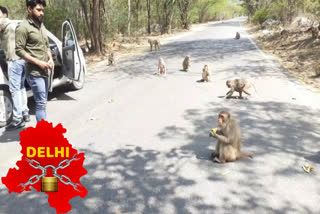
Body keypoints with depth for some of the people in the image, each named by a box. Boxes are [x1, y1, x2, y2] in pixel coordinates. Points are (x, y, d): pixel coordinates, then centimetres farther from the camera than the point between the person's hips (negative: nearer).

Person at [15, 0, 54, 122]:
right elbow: (19, 50, -14)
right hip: (34, 73, -8)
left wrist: (50, 59, 2)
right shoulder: (23, 27, -10)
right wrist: (39, 62, -19)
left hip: (44, 71, 8)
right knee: (41, 103, -10)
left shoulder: (41, 26, 15)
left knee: (42, 103, 14)